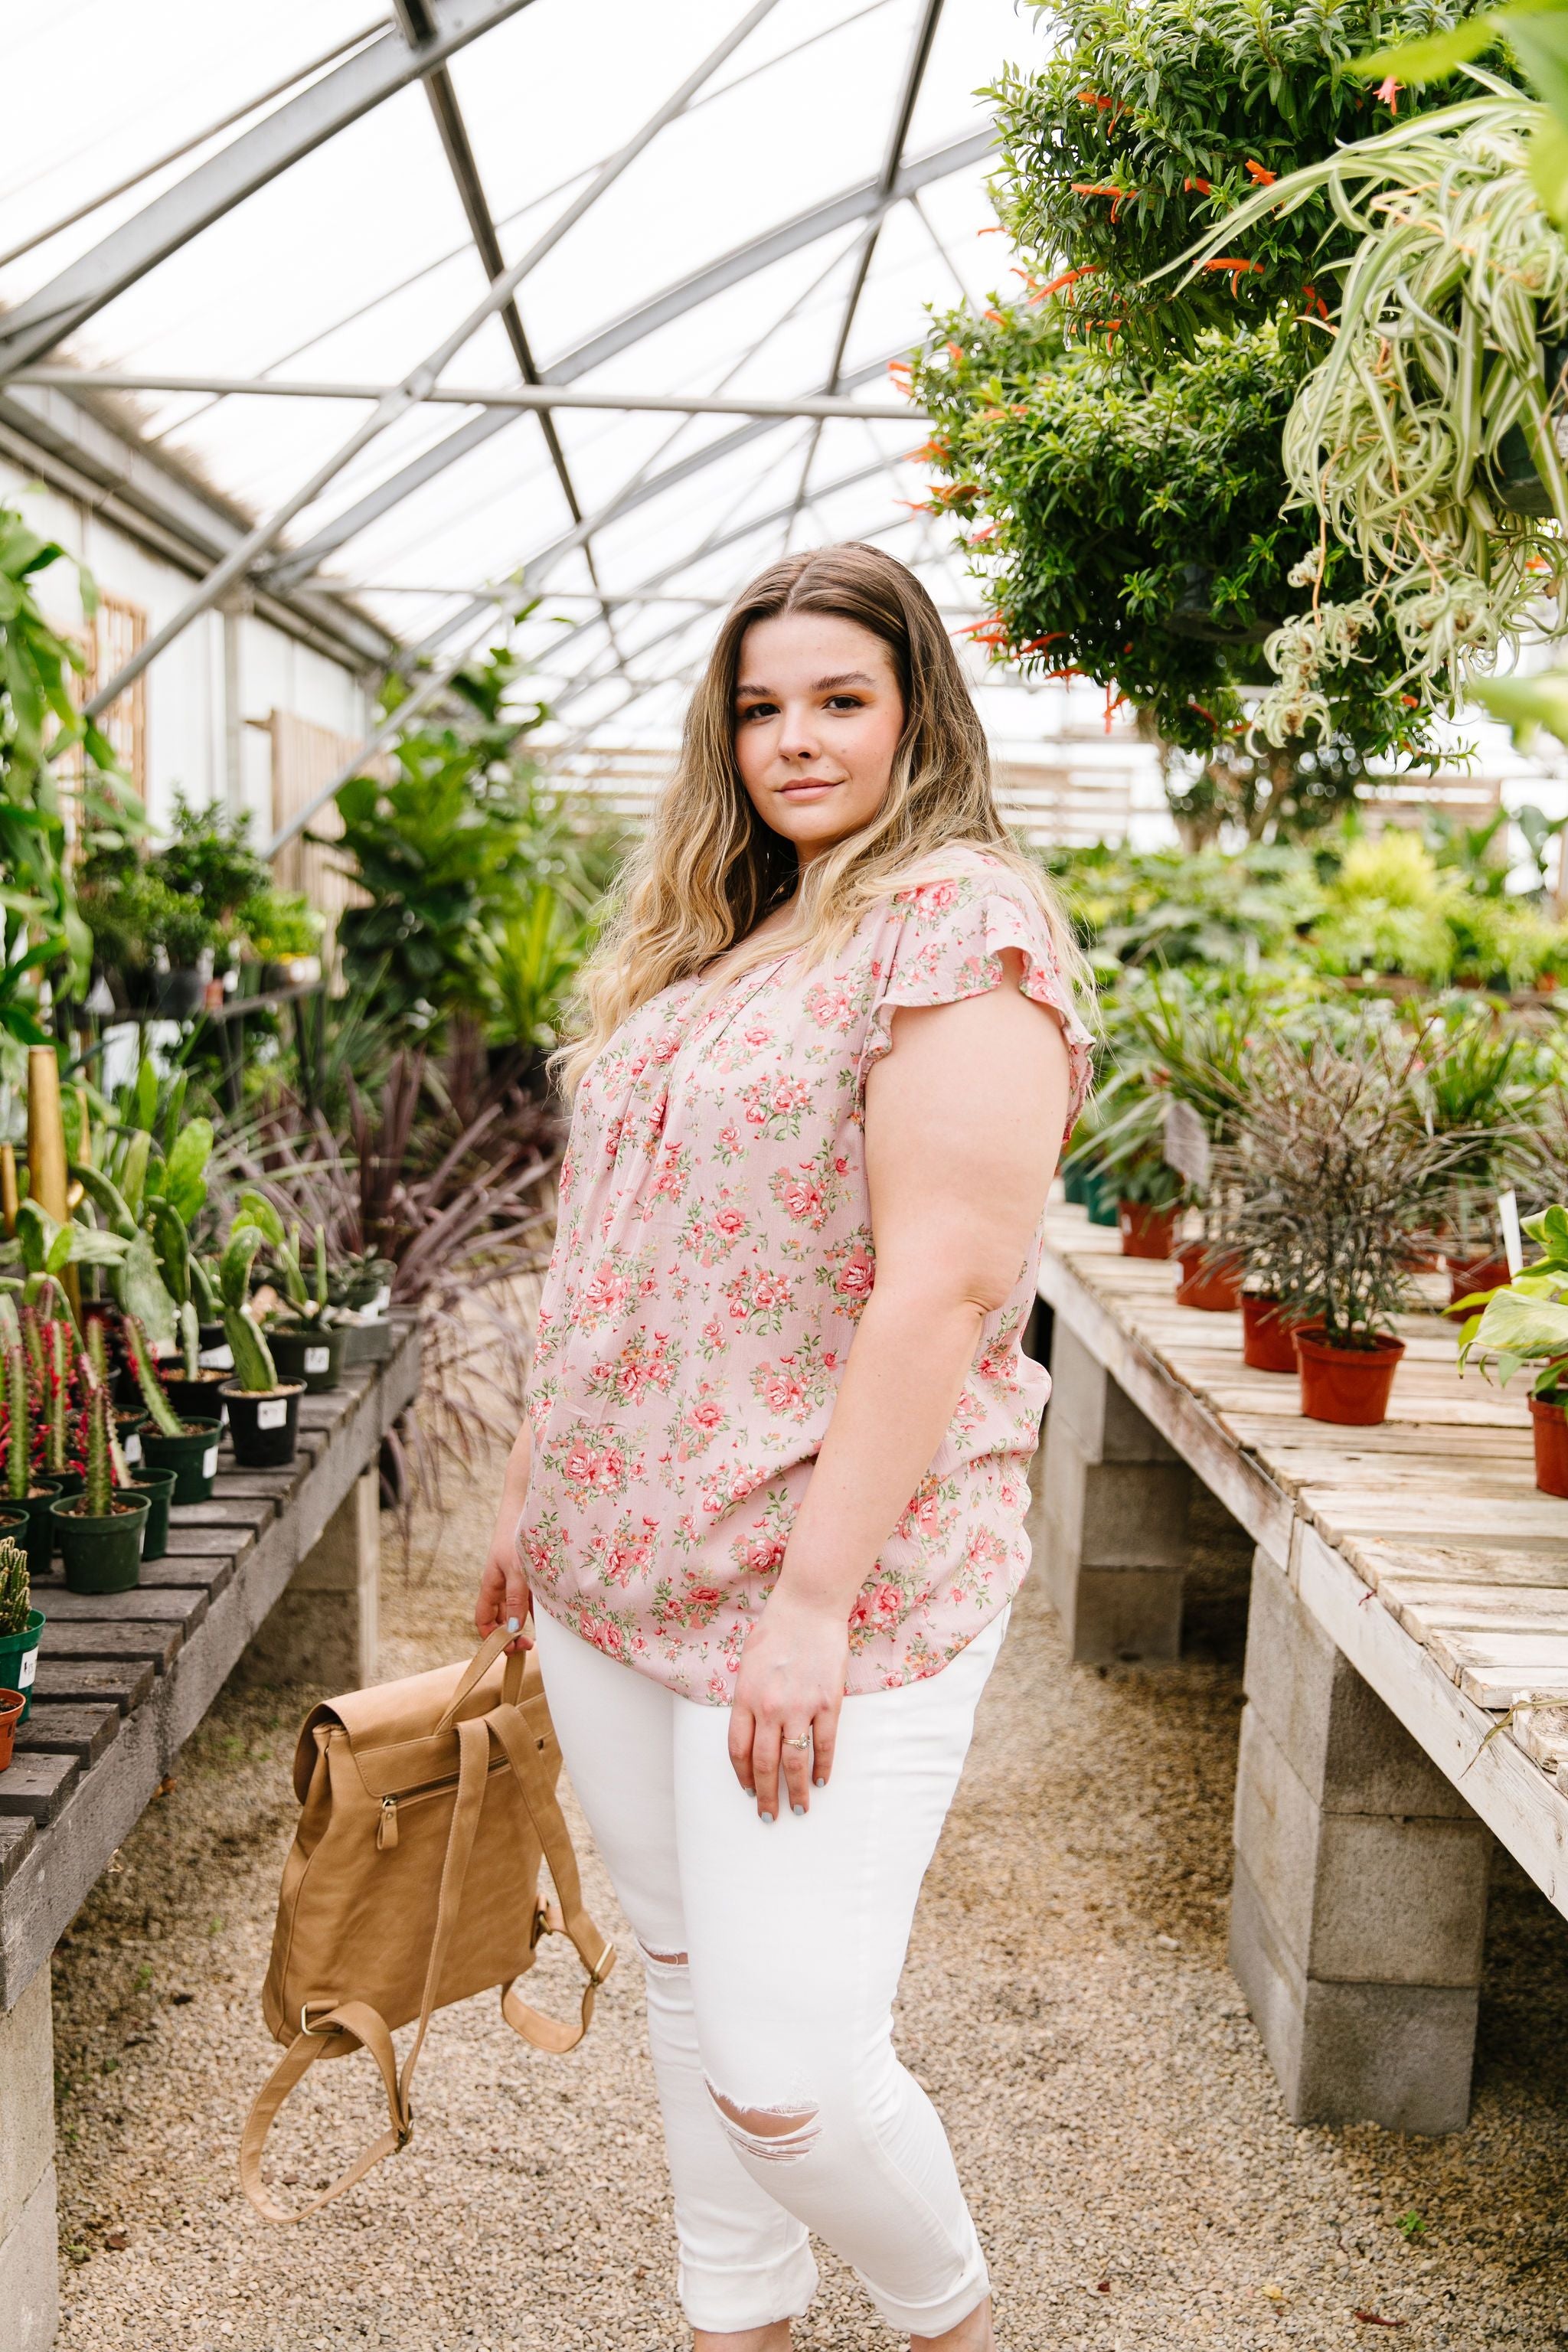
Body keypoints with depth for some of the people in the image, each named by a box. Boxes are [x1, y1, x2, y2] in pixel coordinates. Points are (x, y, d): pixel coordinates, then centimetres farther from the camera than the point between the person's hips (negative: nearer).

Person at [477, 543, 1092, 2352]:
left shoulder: (959, 920, -12)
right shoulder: (709, 936, 13)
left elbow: (943, 1286, -20)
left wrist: (815, 1600, -22)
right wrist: (533, 1494, 17)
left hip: (829, 1593, -7)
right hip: (617, 1572, 8)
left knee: (786, 2078, -3)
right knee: (678, 1978, 19)